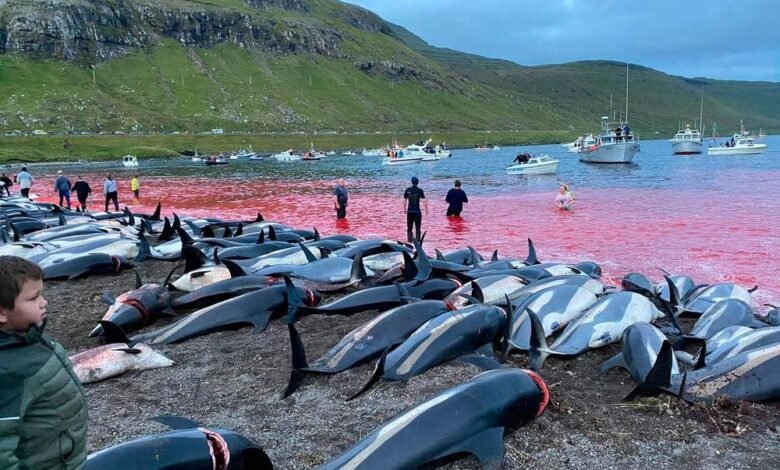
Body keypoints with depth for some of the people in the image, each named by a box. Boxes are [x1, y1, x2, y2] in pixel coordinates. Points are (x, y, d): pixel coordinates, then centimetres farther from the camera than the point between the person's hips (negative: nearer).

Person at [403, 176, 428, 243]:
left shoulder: (407, 190, 2)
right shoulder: (420, 190, -6)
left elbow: (404, 200, 6)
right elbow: (424, 201, -9)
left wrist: (404, 209, 18)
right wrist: (426, 210, 0)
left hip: (409, 211, 2)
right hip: (417, 211, -2)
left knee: (409, 228, 12)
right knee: (417, 228, 4)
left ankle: (409, 241, 12)